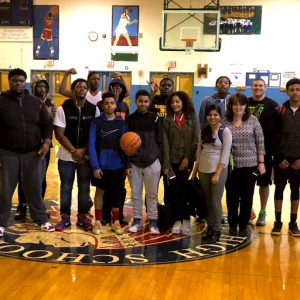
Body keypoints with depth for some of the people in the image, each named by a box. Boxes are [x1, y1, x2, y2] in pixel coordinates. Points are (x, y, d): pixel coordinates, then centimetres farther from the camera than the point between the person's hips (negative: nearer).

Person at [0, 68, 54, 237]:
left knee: (35, 188, 10)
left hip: (33, 153, 2)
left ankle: (41, 220, 23)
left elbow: (47, 124, 9)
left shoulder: (36, 103, 6)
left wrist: (47, 142, -9)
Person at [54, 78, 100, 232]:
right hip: (66, 156, -1)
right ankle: (65, 217, 17)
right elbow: (59, 134, -6)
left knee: (84, 188, 8)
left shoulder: (94, 109, 1)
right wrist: (74, 151, -13)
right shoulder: (63, 109, -3)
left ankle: (82, 217, 20)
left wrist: (83, 150, -12)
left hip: (86, 156, 1)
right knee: (66, 187, 6)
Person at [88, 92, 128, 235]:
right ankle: (98, 221, 21)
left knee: (117, 193, 10)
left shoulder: (122, 123, 2)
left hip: (118, 165, 2)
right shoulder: (96, 122, -3)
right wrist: (95, 166, -12)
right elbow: (92, 145, -6)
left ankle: (116, 222, 24)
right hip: (102, 165, -1)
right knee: (100, 191, 10)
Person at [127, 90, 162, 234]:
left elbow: (160, 141, 1)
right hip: (134, 163, 1)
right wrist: (127, 163, -2)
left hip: (152, 162, -1)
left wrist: (159, 160, -4)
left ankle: (153, 221, 14)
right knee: (136, 194, 8)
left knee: (152, 194, 5)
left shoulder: (154, 118, 0)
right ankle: (137, 220, 19)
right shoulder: (130, 119, 2)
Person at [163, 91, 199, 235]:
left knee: (180, 190, -4)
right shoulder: (167, 120, 4)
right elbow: (165, 142, 0)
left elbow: (196, 139, -3)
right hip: (172, 160, 2)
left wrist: (188, 157, -11)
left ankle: (185, 220, 9)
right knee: (173, 191, 2)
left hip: (187, 160, -2)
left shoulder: (192, 118, 1)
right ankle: (178, 220, 13)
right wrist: (166, 164, -7)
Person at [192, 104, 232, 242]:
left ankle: (216, 231, 8)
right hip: (203, 170, 5)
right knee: (207, 201, 8)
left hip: (218, 170, -5)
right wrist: (194, 172, 11)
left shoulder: (225, 131, -5)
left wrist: (217, 174, -15)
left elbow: (225, 154, -10)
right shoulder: (203, 131, 9)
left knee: (215, 202, -4)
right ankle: (209, 228, 18)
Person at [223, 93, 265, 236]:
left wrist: (261, 162, -3)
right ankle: (232, 225, 23)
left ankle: (243, 225, 21)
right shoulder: (225, 122, 0)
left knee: (247, 196, 7)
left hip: (250, 165, 0)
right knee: (232, 196, 8)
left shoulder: (253, 120, -2)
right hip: (231, 165, 1)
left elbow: (260, 143, 0)